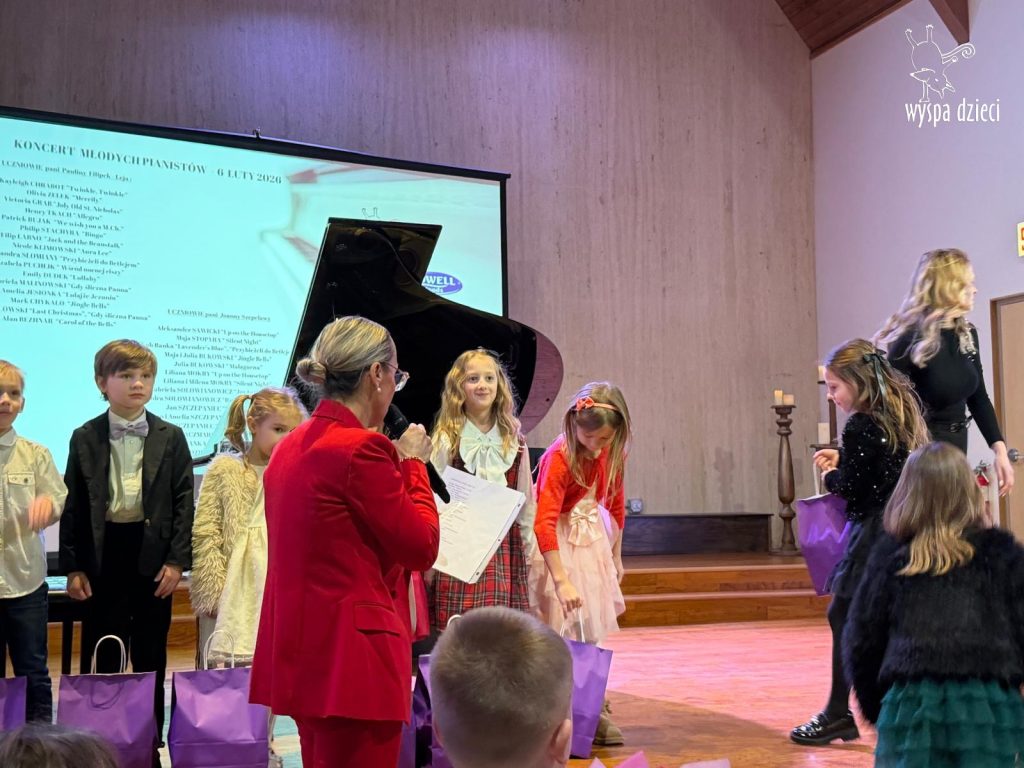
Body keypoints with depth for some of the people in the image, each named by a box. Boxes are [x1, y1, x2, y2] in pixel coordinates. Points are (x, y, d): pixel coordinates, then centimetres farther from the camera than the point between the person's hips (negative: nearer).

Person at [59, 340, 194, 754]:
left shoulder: (170, 437, 2)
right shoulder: (85, 438, 2)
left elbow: (183, 502, 0)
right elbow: (72, 504, 2)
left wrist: (177, 560, -7)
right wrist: (72, 566, -3)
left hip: (152, 554, 1)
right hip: (102, 555, 0)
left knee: (151, 657, 9)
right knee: (101, 658, 5)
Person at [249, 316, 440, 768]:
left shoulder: (291, 447, 11)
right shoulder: (362, 448, -17)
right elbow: (423, 548, -11)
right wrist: (413, 464, 1)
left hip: (301, 653, 10)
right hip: (352, 657, -9)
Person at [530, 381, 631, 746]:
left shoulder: (612, 453, -4)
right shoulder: (559, 457, -25)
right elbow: (544, 523, -30)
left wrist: (615, 554, 17)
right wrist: (561, 579, -35)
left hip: (593, 539, 6)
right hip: (558, 545, -6)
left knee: (594, 631, 10)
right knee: (560, 632, -4)